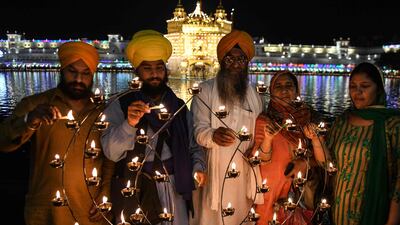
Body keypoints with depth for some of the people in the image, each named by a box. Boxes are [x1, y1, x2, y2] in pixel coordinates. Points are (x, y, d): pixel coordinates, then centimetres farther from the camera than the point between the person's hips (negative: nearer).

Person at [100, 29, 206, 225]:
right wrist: (129, 124, -26)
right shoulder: (120, 107, -3)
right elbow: (112, 153, -12)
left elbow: (193, 146, 11)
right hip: (136, 192, -2)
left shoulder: (180, 107, 7)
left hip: (174, 189, 3)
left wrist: (198, 167, -7)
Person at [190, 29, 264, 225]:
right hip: (215, 172, -3)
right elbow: (199, 131, -10)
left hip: (244, 172, 4)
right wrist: (213, 136, -31)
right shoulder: (205, 90, -4)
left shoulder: (254, 94, 11)